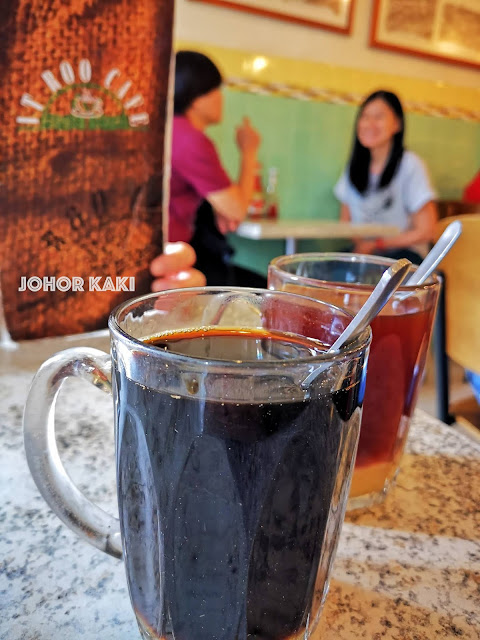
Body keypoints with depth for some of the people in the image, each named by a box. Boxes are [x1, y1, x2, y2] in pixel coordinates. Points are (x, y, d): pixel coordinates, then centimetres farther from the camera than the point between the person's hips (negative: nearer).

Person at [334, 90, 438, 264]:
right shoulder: (355, 165, 7)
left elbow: (425, 231, -8)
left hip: (402, 252, -5)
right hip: (360, 251, 5)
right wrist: (359, 241, -7)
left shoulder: (411, 165, -9)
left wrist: (376, 243, -9)